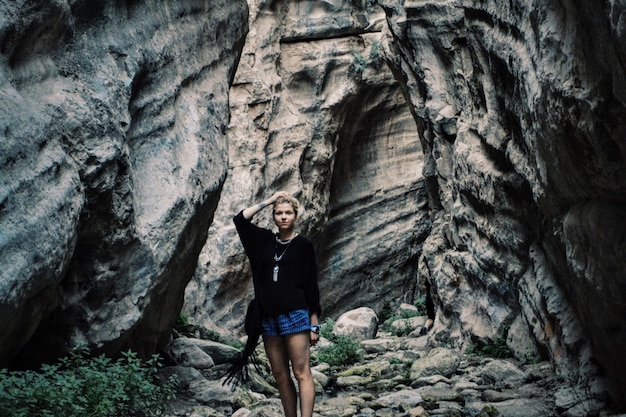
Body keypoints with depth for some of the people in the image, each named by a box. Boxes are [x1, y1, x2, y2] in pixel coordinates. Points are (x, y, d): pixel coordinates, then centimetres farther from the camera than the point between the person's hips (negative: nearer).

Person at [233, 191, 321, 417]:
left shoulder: (304, 245, 0)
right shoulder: (265, 240, 11)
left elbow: (311, 285, -1)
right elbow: (240, 219, 9)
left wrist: (314, 323, -5)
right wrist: (268, 201, 5)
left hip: (295, 315, -5)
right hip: (269, 318, 5)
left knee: (301, 373, -7)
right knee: (280, 377, 7)